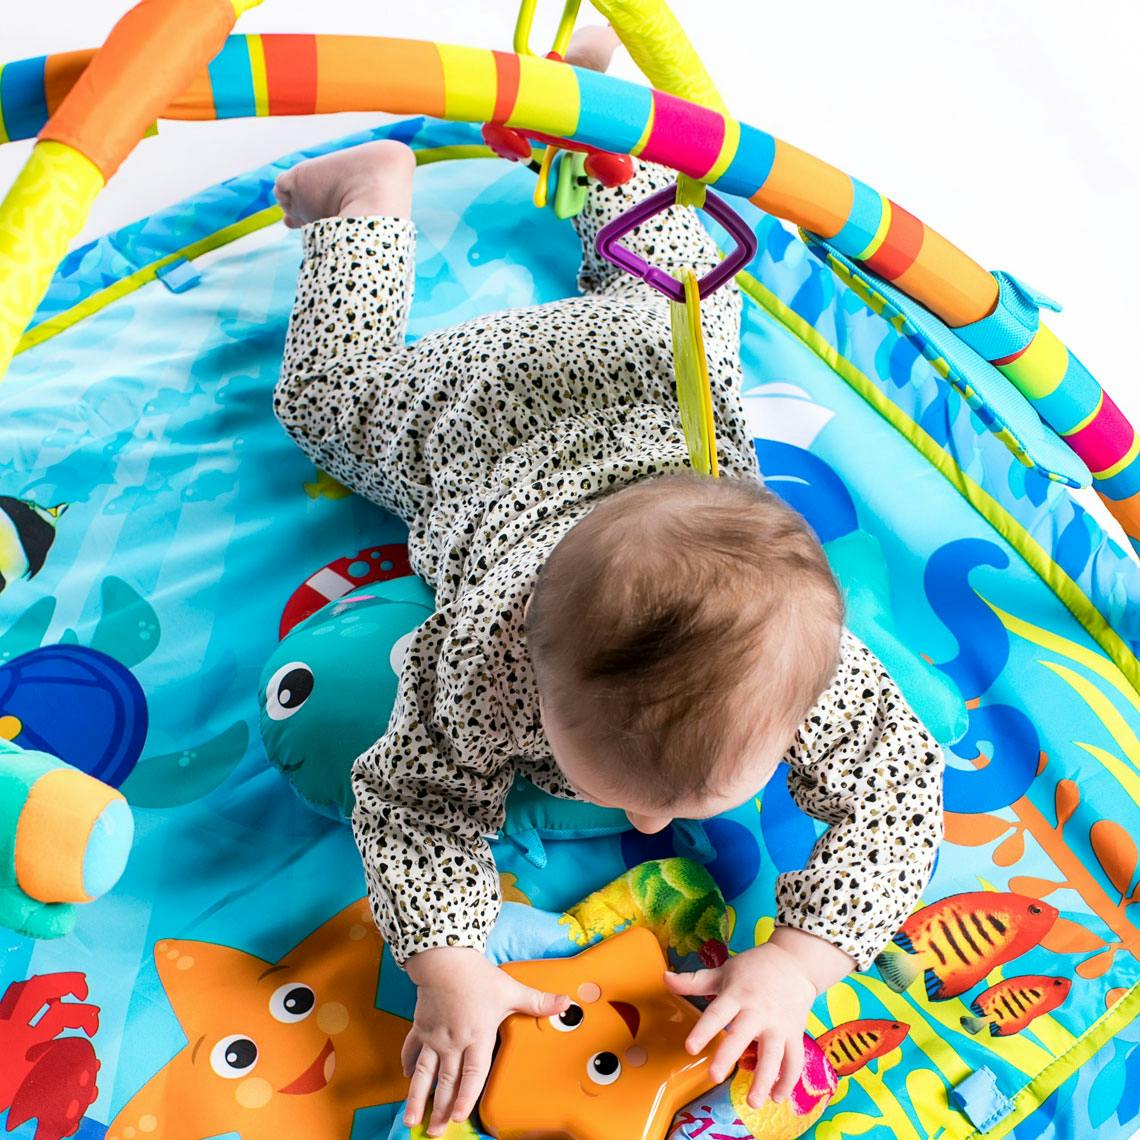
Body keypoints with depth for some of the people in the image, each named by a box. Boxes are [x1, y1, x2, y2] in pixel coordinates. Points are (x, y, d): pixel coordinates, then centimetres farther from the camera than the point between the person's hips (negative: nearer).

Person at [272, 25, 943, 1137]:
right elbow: (413, 797, -30)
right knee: (327, 392, 29)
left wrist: (794, 963, -41)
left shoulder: (802, 659, -42)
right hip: (470, 393, -1)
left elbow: (898, 793, -30)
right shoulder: (483, 651, -45)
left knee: (670, 295, 36)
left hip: (653, 372, 2)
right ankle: (376, 185, 42)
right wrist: (448, 968, -43)